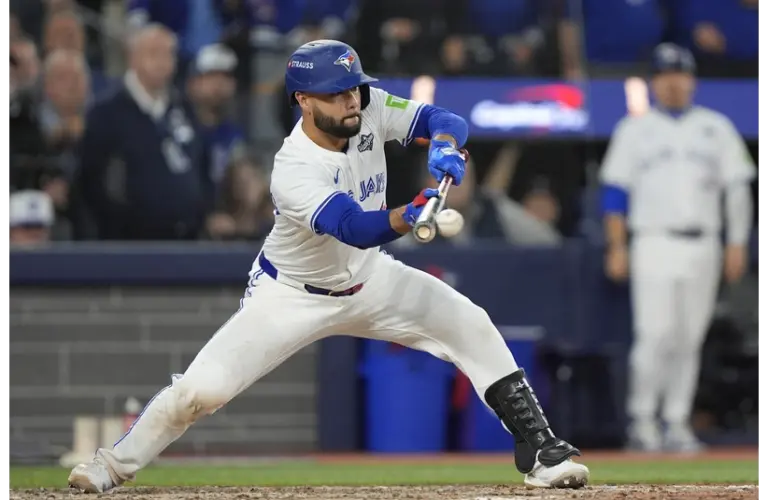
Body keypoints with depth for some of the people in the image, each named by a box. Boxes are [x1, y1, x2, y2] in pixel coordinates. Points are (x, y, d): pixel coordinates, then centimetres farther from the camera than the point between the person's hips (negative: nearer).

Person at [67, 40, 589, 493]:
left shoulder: (368, 109, -15)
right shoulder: (295, 171, -33)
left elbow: (447, 120, -15)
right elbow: (357, 229, -44)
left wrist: (444, 147, -39)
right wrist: (408, 216, -64)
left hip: (367, 279, 6)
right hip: (292, 296, -5)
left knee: (472, 327, -6)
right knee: (203, 388, -15)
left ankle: (540, 449, 3)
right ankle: (117, 463, 7)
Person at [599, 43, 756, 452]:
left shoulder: (716, 128, 12)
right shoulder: (635, 130, 7)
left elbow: (738, 187, 10)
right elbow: (615, 190, 4)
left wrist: (737, 244, 2)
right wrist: (617, 247, -4)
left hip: (702, 246, 3)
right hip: (654, 245, -3)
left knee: (689, 339, 2)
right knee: (656, 333, -14)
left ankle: (677, 423, 6)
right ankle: (641, 418, -4)